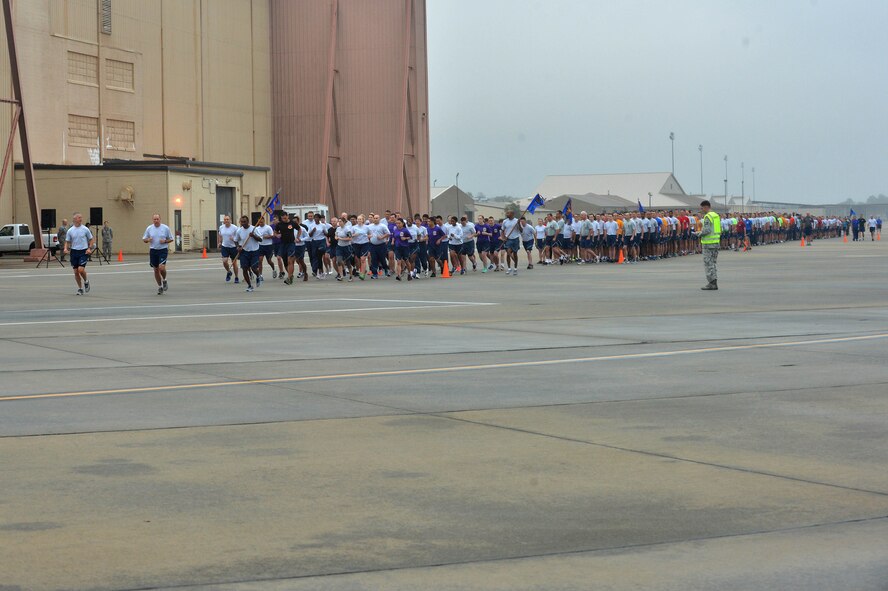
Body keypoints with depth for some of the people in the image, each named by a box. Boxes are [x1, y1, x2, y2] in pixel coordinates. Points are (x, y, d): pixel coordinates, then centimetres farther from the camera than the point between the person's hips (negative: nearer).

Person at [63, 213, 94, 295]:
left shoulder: (85, 229, -1)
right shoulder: (70, 230, 3)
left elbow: (91, 239, 7)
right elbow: (67, 241, 10)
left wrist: (89, 248, -7)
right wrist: (66, 248, -9)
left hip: (84, 251, -2)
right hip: (74, 251, 2)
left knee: (81, 269, -17)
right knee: (76, 272, 3)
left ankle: (86, 281, 13)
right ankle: (80, 288, 17)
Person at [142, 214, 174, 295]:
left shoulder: (165, 228, -2)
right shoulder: (149, 228, 4)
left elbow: (171, 239, 5)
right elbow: (144, 239, 11)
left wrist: (165, 241, -14)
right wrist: (148, 240, -11)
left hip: (163, 250, -3)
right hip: (153, 251, 3)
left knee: (161, 268, -19)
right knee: (156, 270, 7)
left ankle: (164, 280, 12)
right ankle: (160, 287, 21)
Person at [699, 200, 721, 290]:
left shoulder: (707, 216, -14)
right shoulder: (716, 215, 13)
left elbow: (707, 230, -22)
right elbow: (720, 230, 16)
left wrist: (700, 234, -6)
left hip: (709, 242, -9)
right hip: (716, 242, 9)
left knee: (708, 263, -5)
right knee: (714, 262, 12)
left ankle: (711, 283, -6)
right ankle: (715, 283, 14)